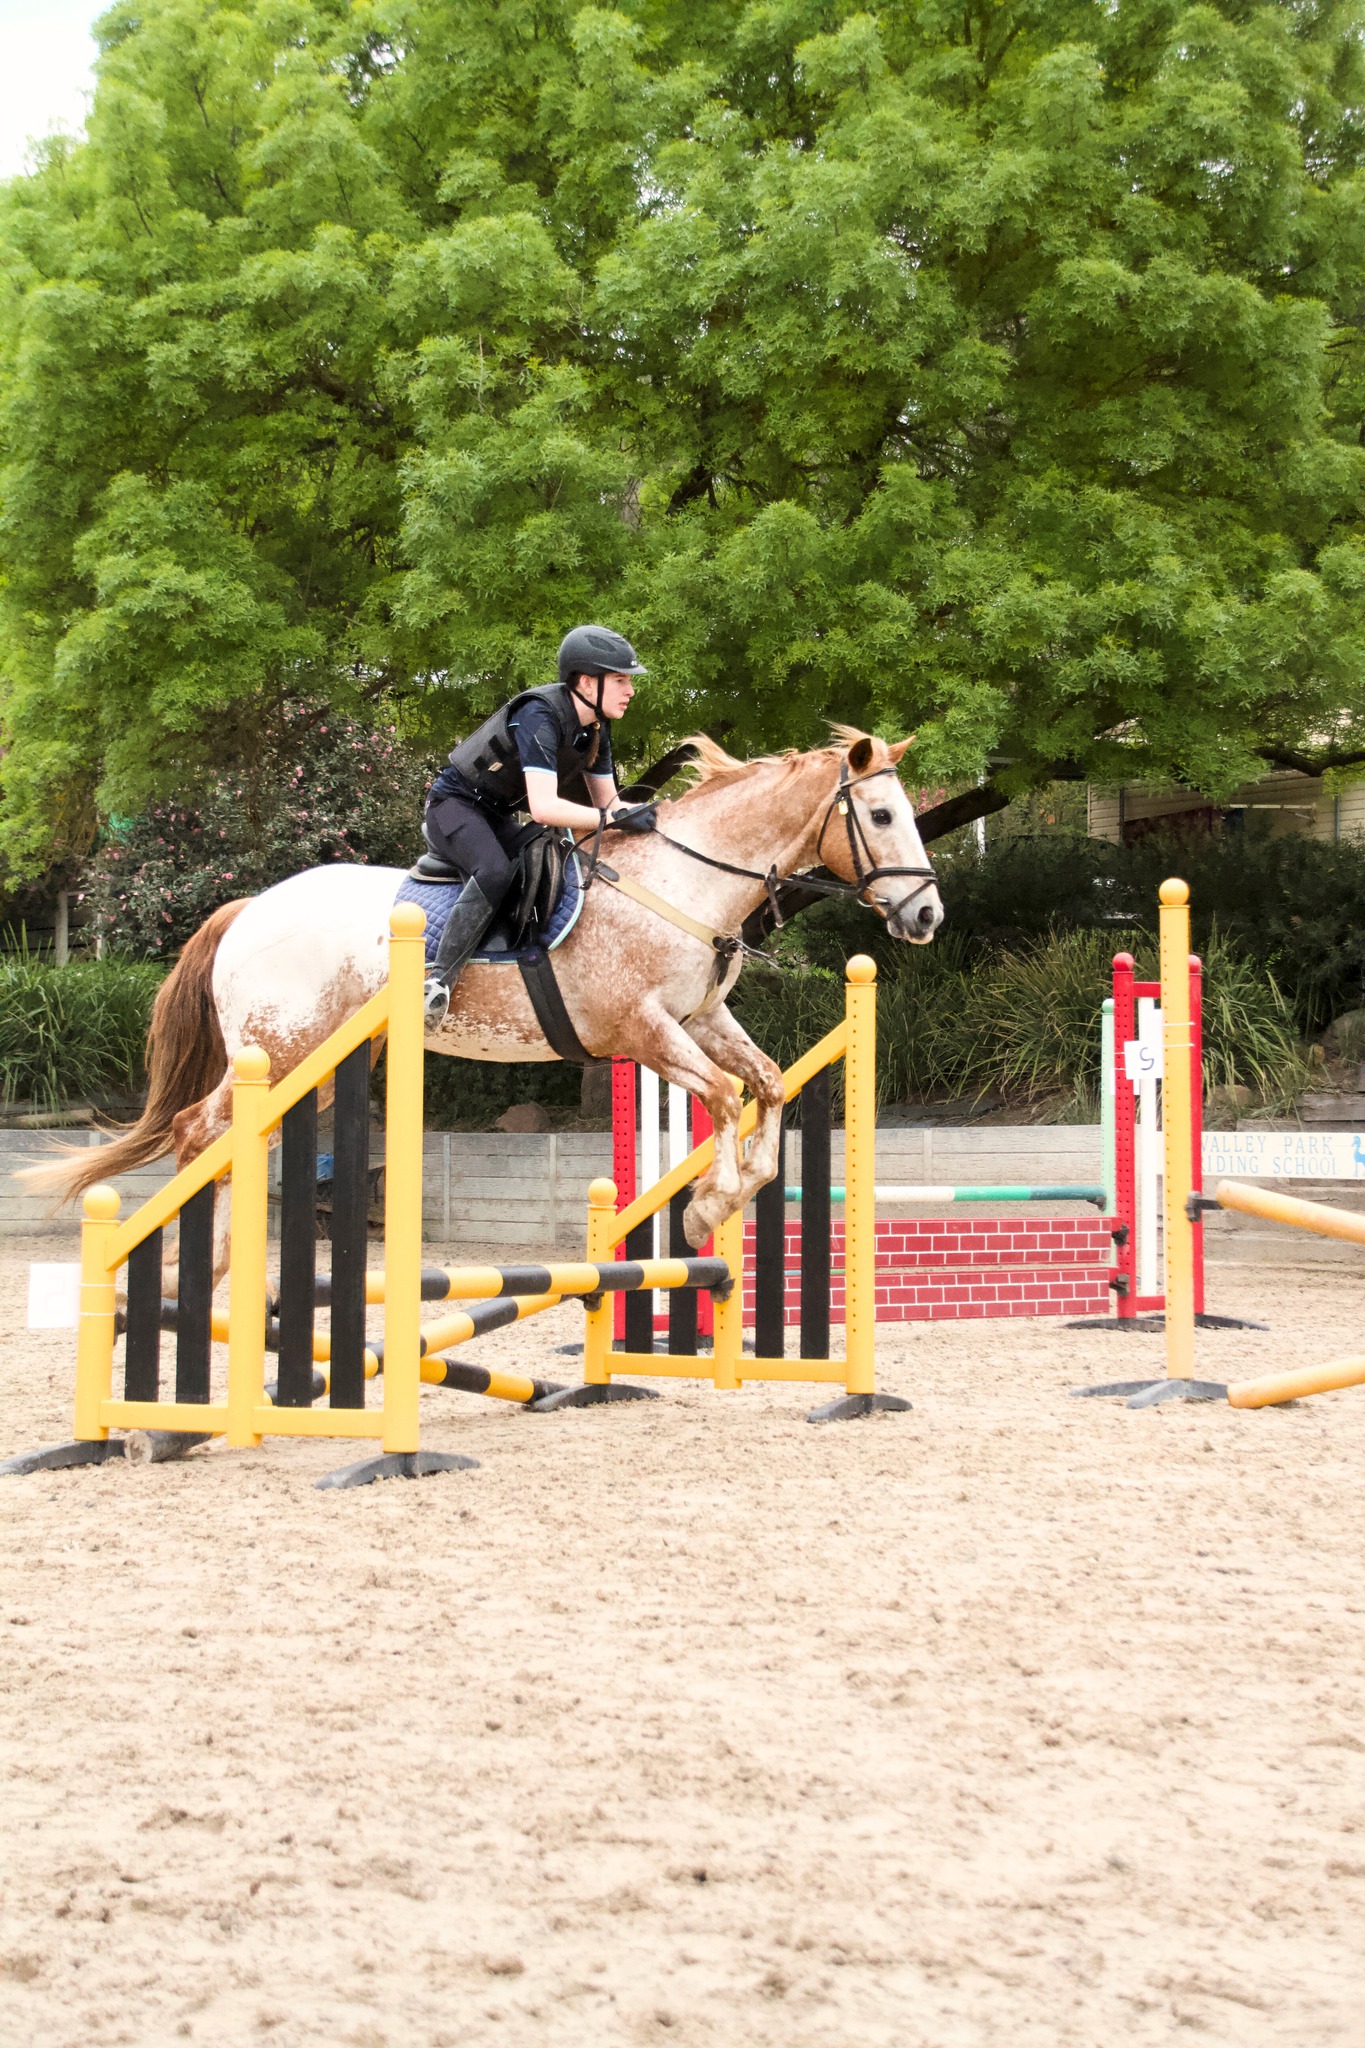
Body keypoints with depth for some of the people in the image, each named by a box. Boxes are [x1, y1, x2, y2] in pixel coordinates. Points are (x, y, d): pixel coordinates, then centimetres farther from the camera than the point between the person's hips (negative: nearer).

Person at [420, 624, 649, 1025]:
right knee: (495, 872, -34)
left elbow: (608, 801, 8)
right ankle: (438, 981, -37)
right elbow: (543, 807, -37)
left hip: (498, 818, 10)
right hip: (454, 807, -10)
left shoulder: (595, 729, 1)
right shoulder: (540, 716, -28)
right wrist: (614, 818, -37)